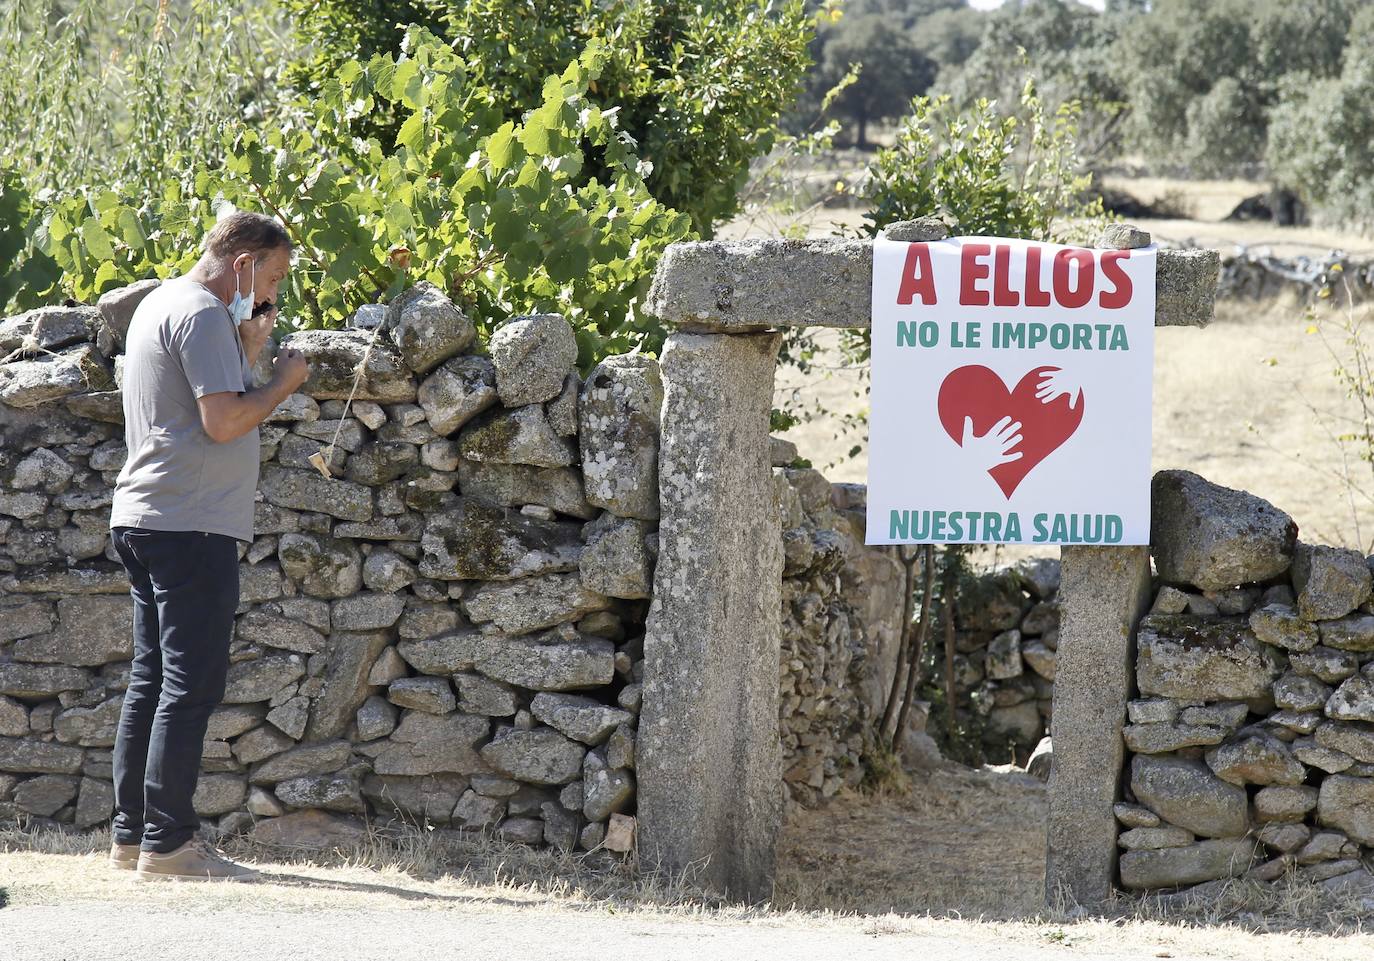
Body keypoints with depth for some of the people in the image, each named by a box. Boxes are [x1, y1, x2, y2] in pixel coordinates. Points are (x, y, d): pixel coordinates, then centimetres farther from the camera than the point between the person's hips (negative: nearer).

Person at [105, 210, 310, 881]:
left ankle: (131, 835, 12)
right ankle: (168, 843, -10)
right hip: (191, 524, -10)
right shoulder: (203, 314, -12)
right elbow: (223, 422, -20)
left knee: (152, 681, 11)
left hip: (143, 522, 10)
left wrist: (249, 349, 14)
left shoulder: (160, 304, 20)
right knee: (192, 685, -9)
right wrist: (283, 382, -5)